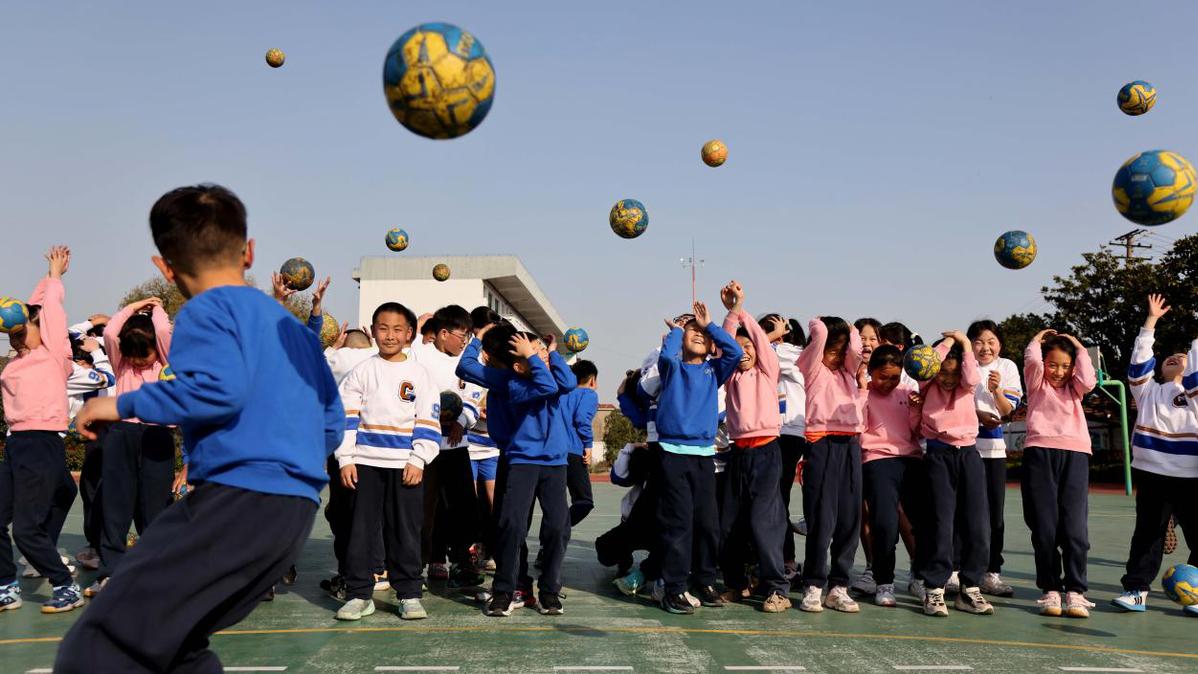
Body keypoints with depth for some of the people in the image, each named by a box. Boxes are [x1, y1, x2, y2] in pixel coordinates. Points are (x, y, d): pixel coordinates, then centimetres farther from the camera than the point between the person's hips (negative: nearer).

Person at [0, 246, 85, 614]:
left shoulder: (54, 355, 0)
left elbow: (51, 308, 6)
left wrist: (55, 275, 19)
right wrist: (47, 276, 30)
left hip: (42, 445, -7)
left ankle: (66, 588, 5)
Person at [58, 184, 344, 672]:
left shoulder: (206, 311, -1)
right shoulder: (292, 326, 22)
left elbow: (219, 389, -20)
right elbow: (333, 425, 21)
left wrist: (124, 405, -7)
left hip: (240, 498, -9)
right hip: (296, 508, 9)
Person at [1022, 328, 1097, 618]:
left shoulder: (1073, 388, 22)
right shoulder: (1037, 383, 16)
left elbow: (1088, 381, 0)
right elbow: (1032, 360, -4)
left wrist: (1080, 349, 10)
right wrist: (1038, 339, 15)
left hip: (1074, 455, 2)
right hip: (1040, 454, -1)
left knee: (1074, 527, -6)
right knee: (1044, 528, -2)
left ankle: (1075, 591, 0)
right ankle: (1050, 590, 8)